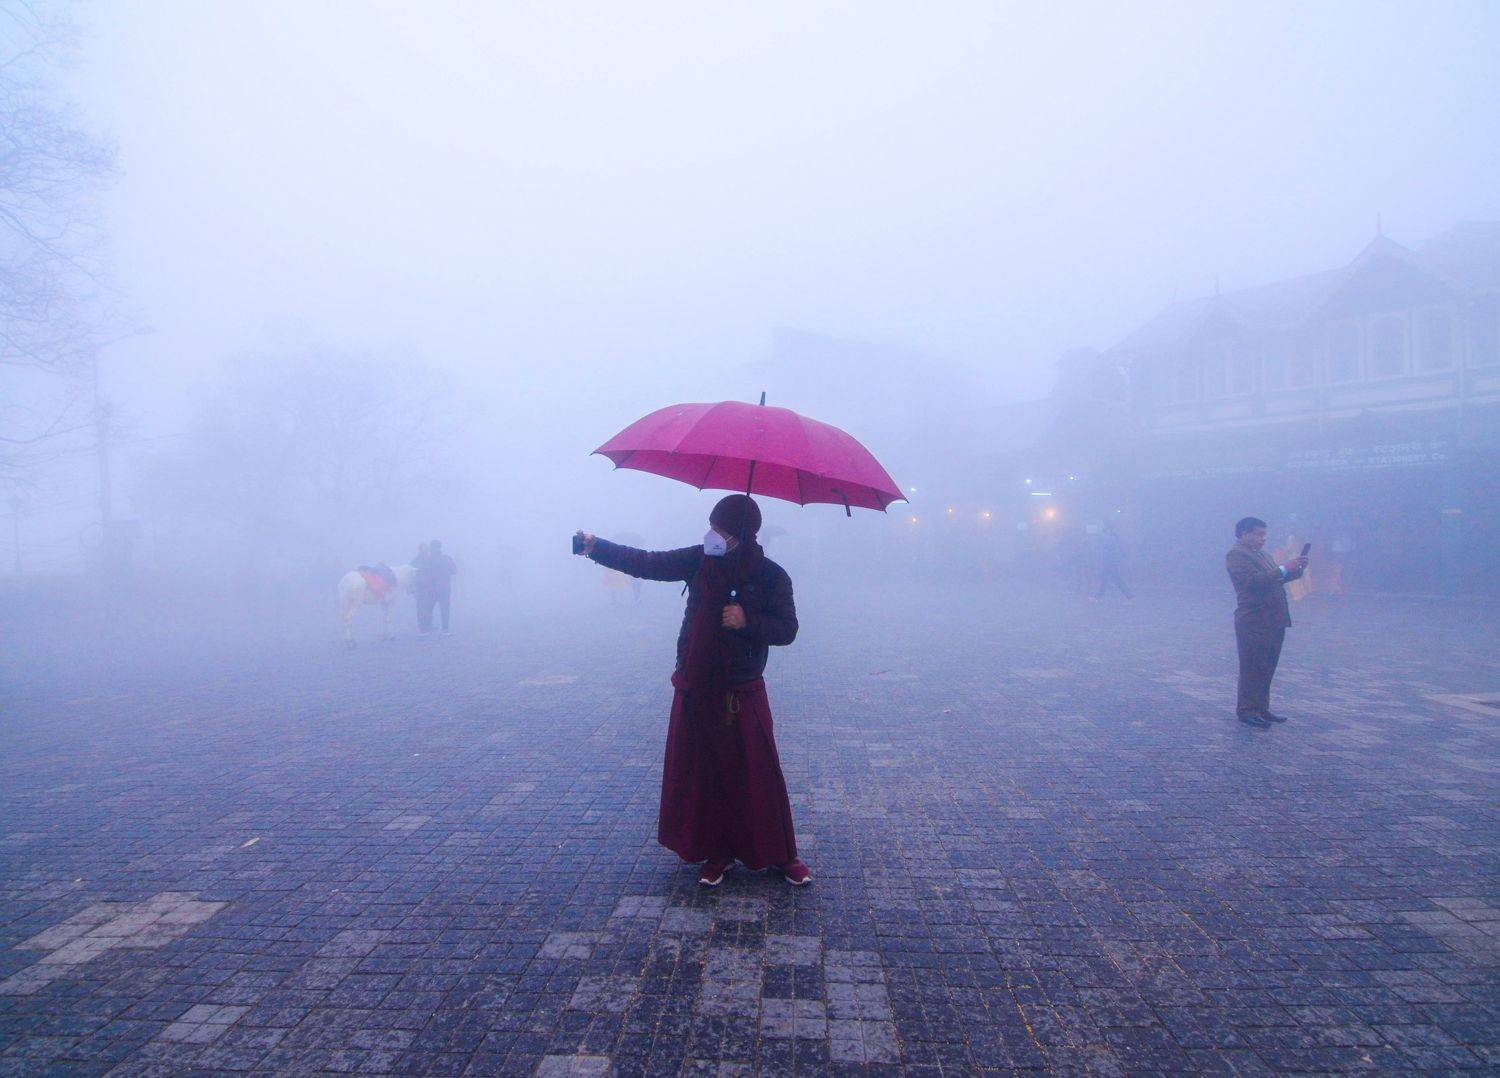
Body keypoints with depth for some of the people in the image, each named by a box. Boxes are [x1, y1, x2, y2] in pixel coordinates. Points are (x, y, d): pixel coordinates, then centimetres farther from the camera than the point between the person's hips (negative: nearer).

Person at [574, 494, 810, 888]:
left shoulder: (771, 576, -10)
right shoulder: (699, 560, -3)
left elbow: (787, 630, -7)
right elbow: (647, 563, -3)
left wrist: (748, 621, -23)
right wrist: (596, 547, -12)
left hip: (743, 692, -3)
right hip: (696, 689, 3)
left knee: (758, 775, 0)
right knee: (704, 773, 8)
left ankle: (781, 854, 16)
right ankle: (717, 853, 24)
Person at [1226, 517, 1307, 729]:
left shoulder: (1262, 554, 20)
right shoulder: (1236, 555, -11)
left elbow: (1275, 579, 23)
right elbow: (1255, 580, -22)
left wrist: (1297, 570, 7)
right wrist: (1285, 569, -22)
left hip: (1274, 622, 9)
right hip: (1254, 623, -9)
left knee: (1266, 669, 12)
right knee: (1252, 669, -4)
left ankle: (1261, 708, 19)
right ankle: (1247, 711, 2)